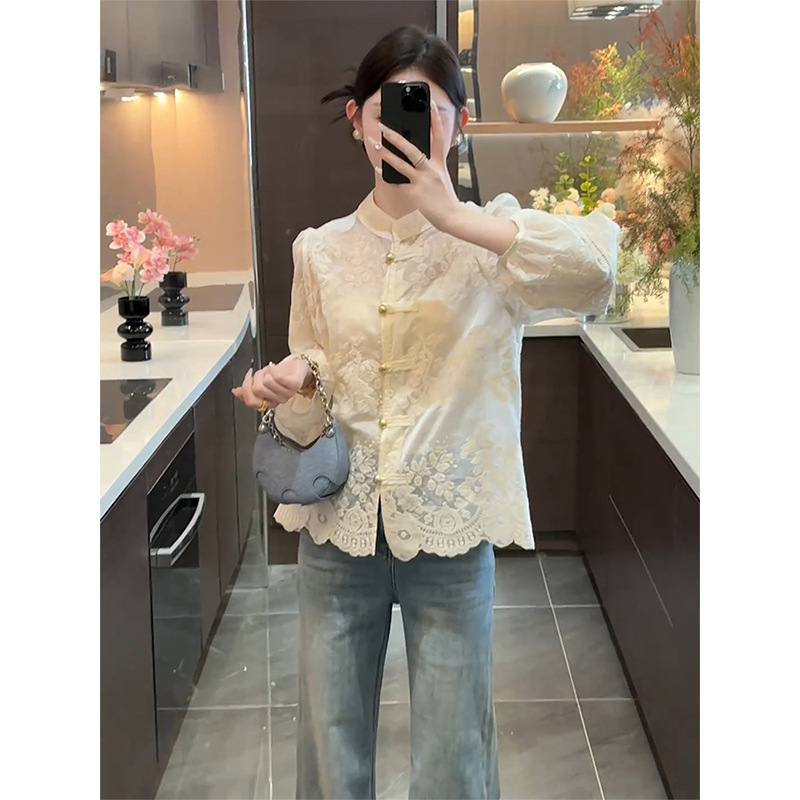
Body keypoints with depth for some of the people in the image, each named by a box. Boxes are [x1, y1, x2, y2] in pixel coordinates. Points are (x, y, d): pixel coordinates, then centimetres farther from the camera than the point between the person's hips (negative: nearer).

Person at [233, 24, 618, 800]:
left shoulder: (489, 236, -4)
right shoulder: (320, 250, 5)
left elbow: (595, 269, -27)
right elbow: (314, 414, 9)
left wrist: (453, 217, -31)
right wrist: (291, 389, -14)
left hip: (451, 536, -2)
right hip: (338, 532, 3)